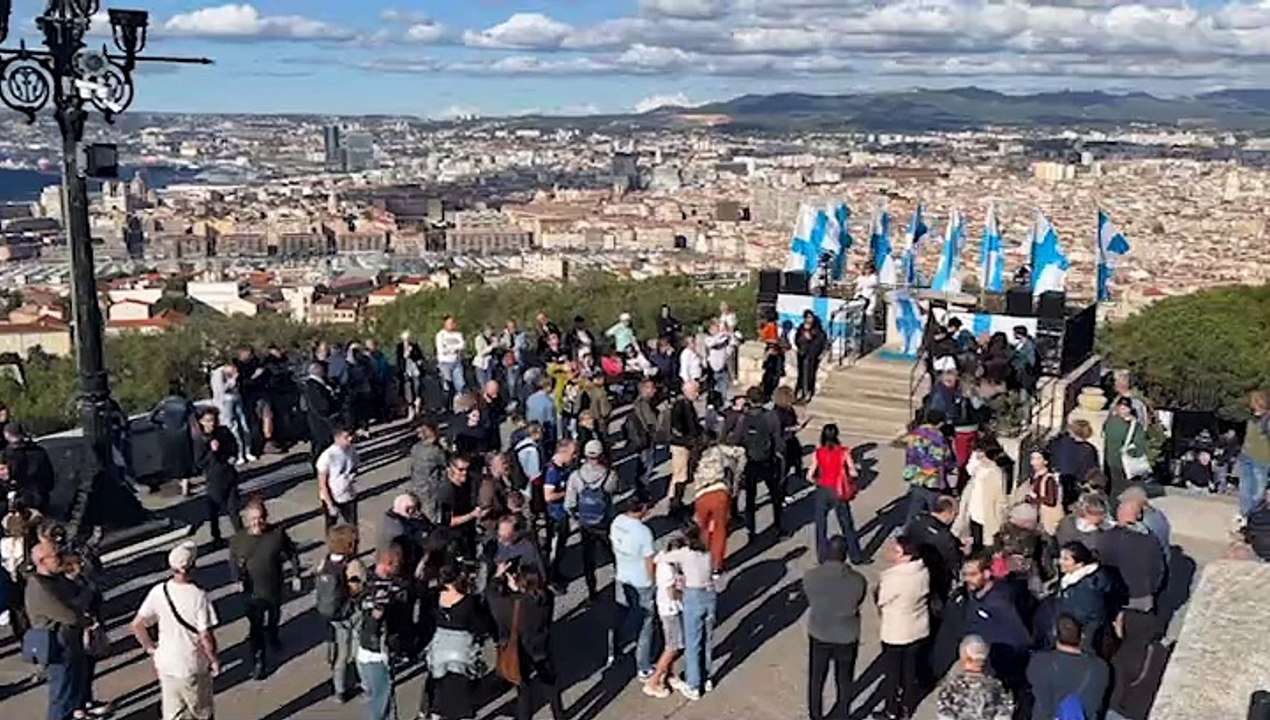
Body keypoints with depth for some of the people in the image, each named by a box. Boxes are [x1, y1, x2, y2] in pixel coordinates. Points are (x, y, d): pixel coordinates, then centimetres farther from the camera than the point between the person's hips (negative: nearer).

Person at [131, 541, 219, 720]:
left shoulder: (158, 592, -9)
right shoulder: (198, 596, -22)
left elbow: (137, 625, -4)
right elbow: (205, 636, -20)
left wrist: (150, 647, 11)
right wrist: (214, 660, -5)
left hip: (166, 665, 4)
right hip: (194, 667, -4)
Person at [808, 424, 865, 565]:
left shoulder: (818, 453, -6)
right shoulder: (843, 452, -8)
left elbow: (810, 476, -7)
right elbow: (854, 474, -11)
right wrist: (846, 479, 9)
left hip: (823, 491, 0)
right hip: (839, 492, 0)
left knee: (821, 524, 15)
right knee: (846, 524, 14)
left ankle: (822, 556, 19)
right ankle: (855, 556, 21)